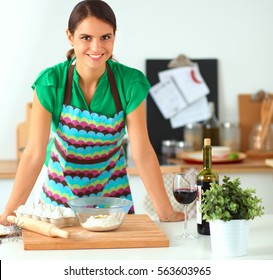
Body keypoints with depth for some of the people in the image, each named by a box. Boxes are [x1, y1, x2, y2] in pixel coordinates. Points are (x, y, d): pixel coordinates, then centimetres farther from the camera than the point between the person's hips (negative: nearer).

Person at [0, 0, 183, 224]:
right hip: (60, 193, 0)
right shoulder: (50, 82, -21)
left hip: (113, 193, 1)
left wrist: (166, 212, -20)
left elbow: (142, 152, -17)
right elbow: (34, 154, -21)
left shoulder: (131, 83, -20)